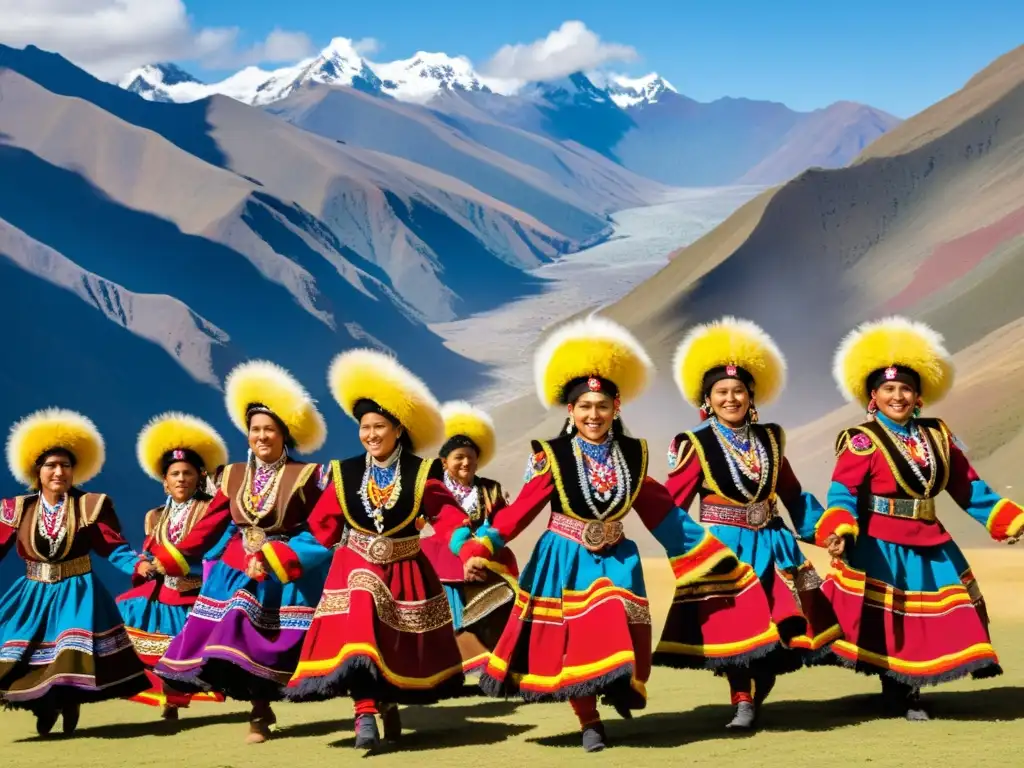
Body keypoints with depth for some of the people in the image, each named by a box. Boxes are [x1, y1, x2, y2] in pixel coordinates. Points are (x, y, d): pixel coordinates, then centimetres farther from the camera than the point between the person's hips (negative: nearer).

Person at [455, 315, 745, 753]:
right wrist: (480, 549, -22)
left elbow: (658, 509, 8)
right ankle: (589, 723, 10)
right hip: (566, 562, -2)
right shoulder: (552, 457, -11)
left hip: (616, 561, 3)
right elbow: (521, 510, -11)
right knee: (572, 642, -1)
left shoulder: (632, 455, -1)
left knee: (617, 639, -5)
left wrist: (708, 548, 9)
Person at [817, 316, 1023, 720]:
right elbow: (843, 494, -19)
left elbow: (968, 486, 13)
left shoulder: (937, 435, 7)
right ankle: (897, 695, 13)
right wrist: (839, 532, -38)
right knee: (889, 625, -2)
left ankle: (910, 691, 21)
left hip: (931, 548, 6)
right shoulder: (863, 442, -10)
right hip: (881, 549, -6)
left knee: (937, 621, 8)